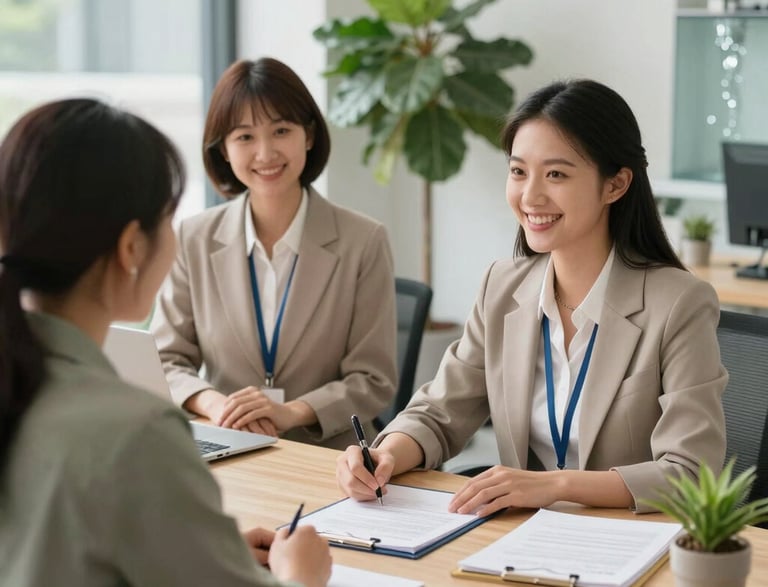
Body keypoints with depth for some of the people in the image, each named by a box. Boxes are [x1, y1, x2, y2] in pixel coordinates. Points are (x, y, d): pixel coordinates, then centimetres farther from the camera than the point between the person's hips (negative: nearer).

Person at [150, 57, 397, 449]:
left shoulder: (363, 242, -1)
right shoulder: (195, 240, 5)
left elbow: (374, 382, -1)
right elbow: (163, 363, 6)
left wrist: (291, 413, -17)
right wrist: (212, 403, -15)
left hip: (330, 459, -1)